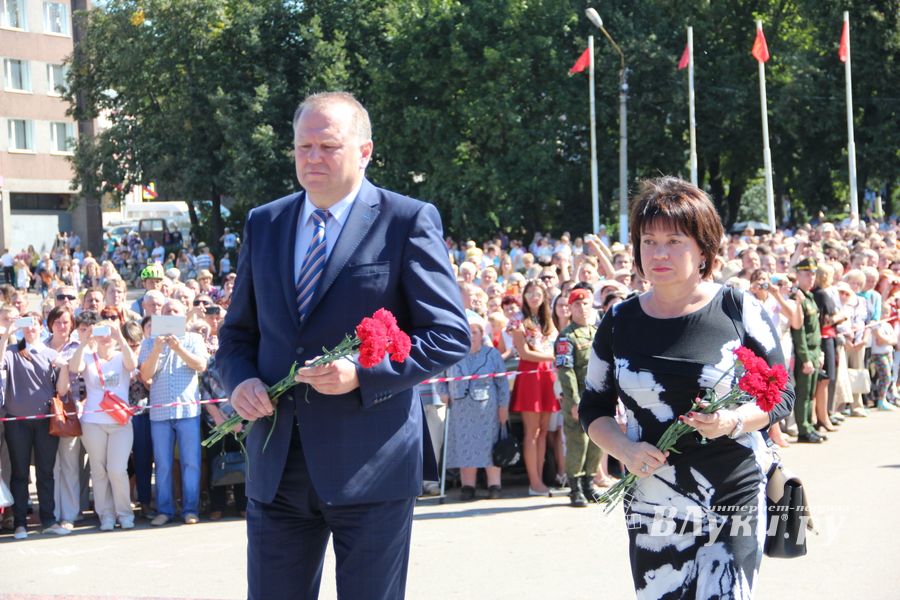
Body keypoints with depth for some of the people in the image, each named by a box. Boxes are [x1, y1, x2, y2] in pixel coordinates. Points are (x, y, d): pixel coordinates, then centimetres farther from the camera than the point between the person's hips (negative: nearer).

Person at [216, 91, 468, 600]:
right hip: (277, 467, 5)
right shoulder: (263, 224, 12)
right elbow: (239, 331, 19)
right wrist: (240, 379, -3)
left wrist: (363, 373, -20)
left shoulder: (408, 222, -4)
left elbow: (449, 336, -7)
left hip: (371, 463, -5)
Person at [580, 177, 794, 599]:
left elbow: (781, 395, 3)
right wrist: (625, 450, -5)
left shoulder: (738, 311, -1)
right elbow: (593, 407, 14)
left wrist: (734, 421, -16)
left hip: (736, 503, -2)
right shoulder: (620, 323, 6)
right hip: (653, 509, 2)